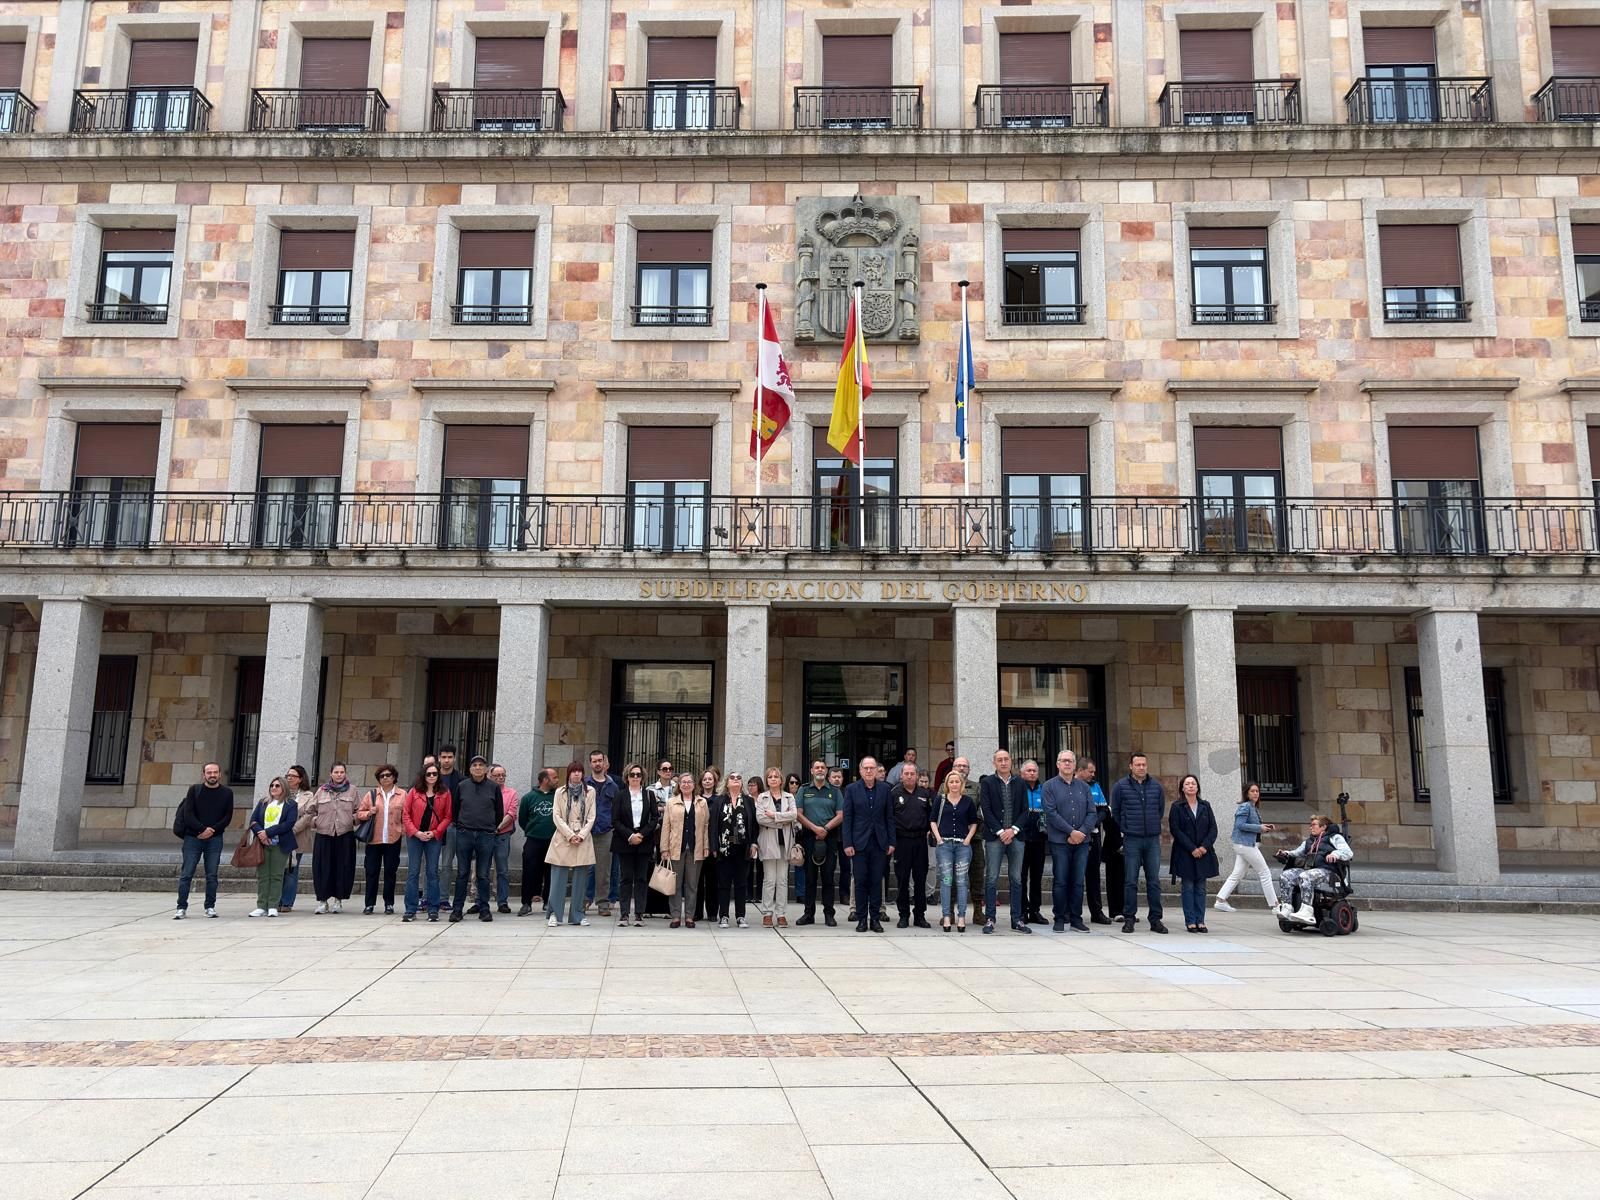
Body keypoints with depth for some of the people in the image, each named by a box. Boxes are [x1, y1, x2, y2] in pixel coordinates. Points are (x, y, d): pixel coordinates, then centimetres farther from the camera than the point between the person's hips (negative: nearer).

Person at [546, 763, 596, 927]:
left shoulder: (590, 792, 7)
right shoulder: (560, 792, 6)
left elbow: (591, 817, 4)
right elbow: (556, 817, 0)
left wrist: (581, 835, -8)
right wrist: (570, 835, -10)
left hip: (583, 840, 1)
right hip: (563, 839, -1)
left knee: (580, 879, 2)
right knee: (558, 878, -3)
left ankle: (577, 915, 9)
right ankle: (554, 914, 3)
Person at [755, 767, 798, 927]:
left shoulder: (789, 797, 11)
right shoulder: (761, 798, 6)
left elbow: (793, 815, -6)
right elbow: (760, 818, -9)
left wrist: (774, 815, -11)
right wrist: (782, 820, -9)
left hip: (784, 841, 2)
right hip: (768, 842, -2)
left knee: (783, 880, 3)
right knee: (769, 879, -2)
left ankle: (781, 914, 7)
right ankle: (767, 914, 3)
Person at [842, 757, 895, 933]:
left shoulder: (884, 789, 6)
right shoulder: (851, 789, 1)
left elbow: (889, 817, 8)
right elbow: (847, 818, 0)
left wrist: (891, 842, 3)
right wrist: (847, 843, -6)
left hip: (879, 842, 1)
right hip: (859, 842, -1)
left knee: (877, 882, 4)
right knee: (861, 882, 1)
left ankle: (875, 919, 11)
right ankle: (862, 919, 9)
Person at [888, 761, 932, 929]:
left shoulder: (924, 794, 11)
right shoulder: (894, 793, 0)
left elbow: (930, 815, 17)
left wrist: (927, 830, 5)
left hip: (920, 840, 3)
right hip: (902, 841, -3)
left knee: (920, 879, 5)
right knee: (902, 880, 2)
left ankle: (919, 915, 14)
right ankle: (904, 915, 10)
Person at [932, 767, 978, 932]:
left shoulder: (968, 801, 7)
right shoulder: (941, 800, 7)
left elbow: (974, 823, 13)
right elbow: (933, 821, 11)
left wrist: (968, 838, 1)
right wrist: (938, 837, -1)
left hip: (963, 844, 0)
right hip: (944, 844, 0)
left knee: (961, 881, 0)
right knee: (945, 880, -3)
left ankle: (961, 918, 3)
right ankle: (946, 917, -1)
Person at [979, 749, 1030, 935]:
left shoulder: (1020, 783, 10)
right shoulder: (987, 782, 1)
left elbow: (1024, 810, 6)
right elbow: (986, 810, -5)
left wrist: (1013, 830, -8)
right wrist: (1000, 832, -11)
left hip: (1015, 836, 3)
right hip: (994, 837, -3)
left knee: (1016, 879, 6)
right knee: (991, 879, -2)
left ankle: (1017, 920, 11)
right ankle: (990, 919, 4)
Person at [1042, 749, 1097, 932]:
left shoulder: (1084, 787, 12)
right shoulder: (1050, 786, 1)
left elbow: (1093, 813, 7)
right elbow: (1051, 813, -9)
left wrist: (1082, 832, -9)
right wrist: (1071, 832, -14)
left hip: (1082, 841, 3)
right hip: (1060, 842, -3)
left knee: (1078, 882, 6)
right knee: (1060, 881, 0)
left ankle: (1076, 919, 13)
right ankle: (1059, 919, 9)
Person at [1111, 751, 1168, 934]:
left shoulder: (1156, 785, 6)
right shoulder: (1120, 786, -2)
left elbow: (1161, 809, 19)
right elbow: (1115, 812, 8)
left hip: (1153, 839, 2)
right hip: (1131, 840, -2)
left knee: (1154, 881, 5)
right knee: (1130, 881, 0)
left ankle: (1155, 919, 12)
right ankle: (1129, 919, 7)